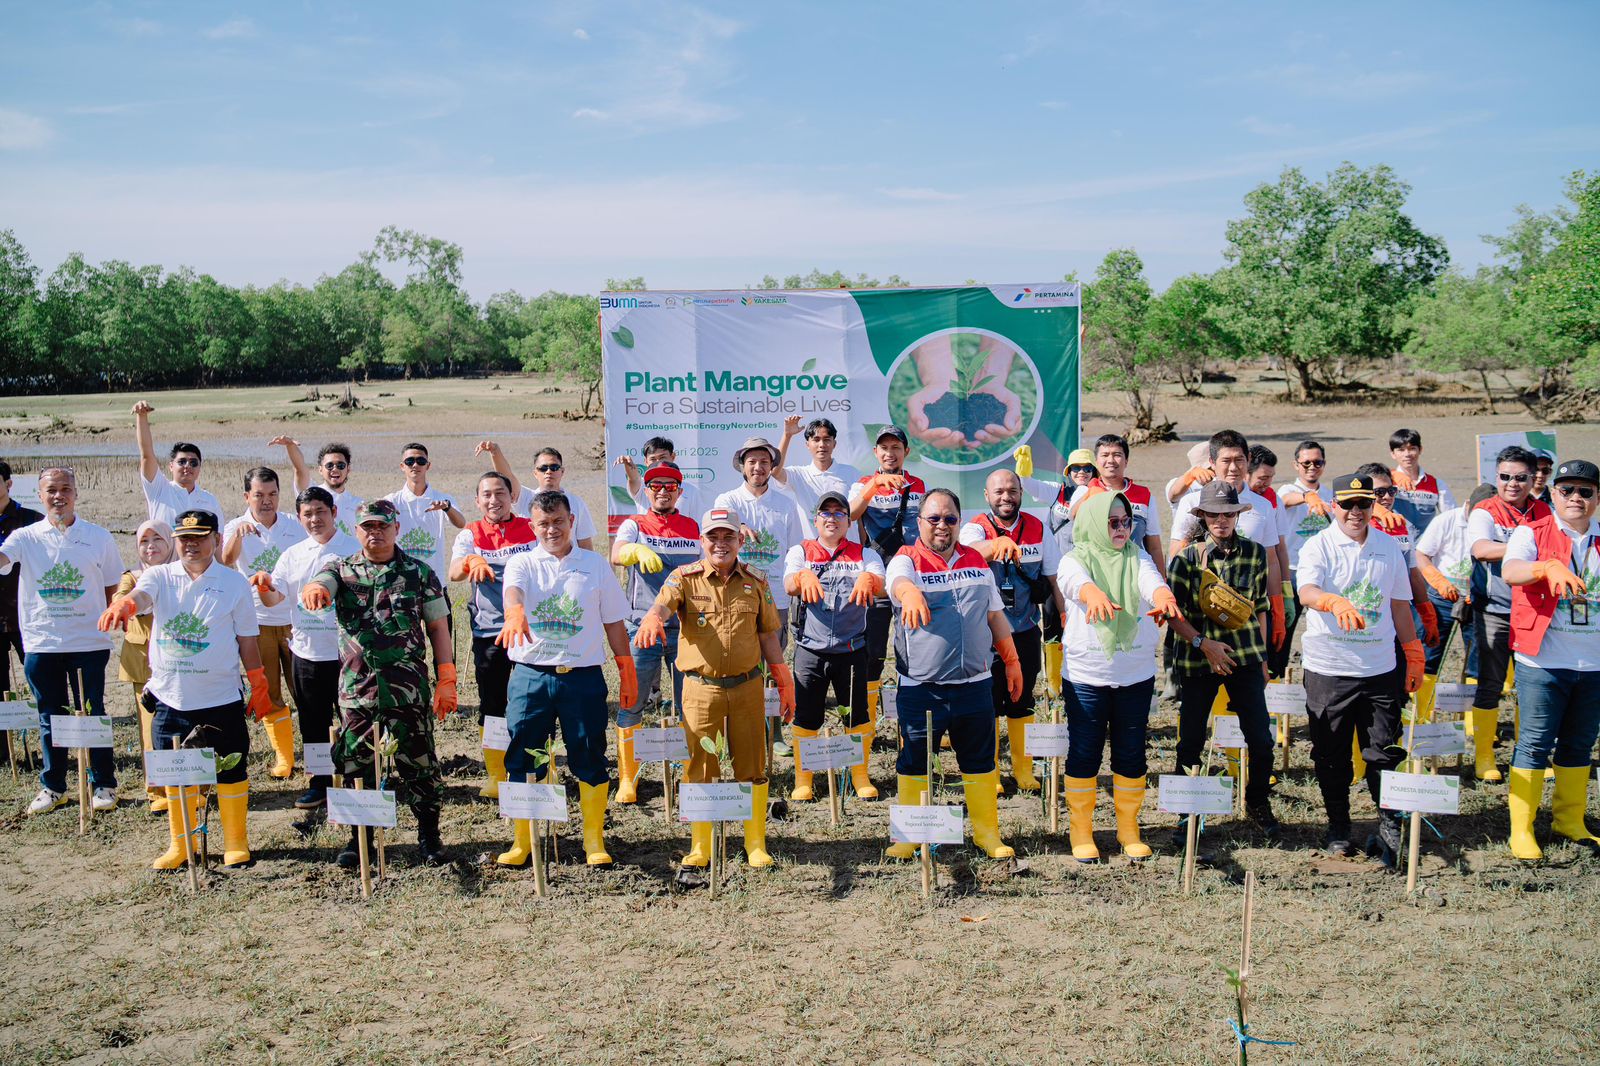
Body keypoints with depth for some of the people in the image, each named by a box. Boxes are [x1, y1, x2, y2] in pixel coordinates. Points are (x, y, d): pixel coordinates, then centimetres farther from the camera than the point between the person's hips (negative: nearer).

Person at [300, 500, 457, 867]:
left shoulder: (420, 572, 5)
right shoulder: (341, 570, 8)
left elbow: (438, 627, 7)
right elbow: (318, 584, -15)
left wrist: (446, 681, 1)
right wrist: (312, 591, -41)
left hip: (409, 689, -1)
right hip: (356, 689, 1)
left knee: (418, 762, 3)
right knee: (355, 766, 7)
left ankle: (429, 836, 19)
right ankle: (359, 838, 24)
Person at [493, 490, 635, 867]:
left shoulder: (595, 565, 7)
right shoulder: (522, 563, 3)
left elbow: (613, 622, 11)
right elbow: (513, 590, -21)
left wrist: (627, 672, 7)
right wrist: (516, 614, -44)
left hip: (584, 676, 0)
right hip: (531, 676, 0)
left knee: (590, 760, 3)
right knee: (521, 761, 4)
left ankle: (594, 841, 16)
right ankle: (522, 842, 17)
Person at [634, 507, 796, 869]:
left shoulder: (755, 582, 7)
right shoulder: (685, 578, -1)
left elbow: (768, 636, 12)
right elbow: (661, 606, -21)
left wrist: (785, 685, 11)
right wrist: (651, 620, -45)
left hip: (747, 687, 2)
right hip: (700, 688, -1)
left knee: (752, 768, 6)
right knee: (701, 769, 5)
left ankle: (756, 845, 17)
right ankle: (700, 847, 17)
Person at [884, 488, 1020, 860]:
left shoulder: (977, 562, 10)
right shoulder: (907, 560, -5)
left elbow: (995, 616, 18)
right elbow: (898, 582, -30)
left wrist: (1012, 660, 15)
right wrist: (911, 594, -53)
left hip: (974, 683, 4)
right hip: (920, 686, -3)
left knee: (981, 761, 11)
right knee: (914, 762, 7)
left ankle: (987, 832, 25)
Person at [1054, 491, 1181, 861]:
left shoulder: (1137, 557, 7)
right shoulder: (1078, 558, -3)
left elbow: (1151, 579, -16)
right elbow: (1072, 579, -27)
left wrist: (1162, 595, -41)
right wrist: (1094, 594, -51)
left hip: (1136, 674, 3)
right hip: (1086, 675, -3)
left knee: (1131, 754, 11)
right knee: (1084, 754, 4)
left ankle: (1129, 829, 26)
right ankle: (1081, 831, 19)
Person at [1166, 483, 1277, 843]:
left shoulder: (1254, 553, 4)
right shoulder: (1186, 558, -3)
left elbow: (1260, 608, 12)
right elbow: (1173, 613, -3)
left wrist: (1262, 657, 13)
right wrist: (1204, 643, -14)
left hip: (1245, 656, 2)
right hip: (1197, 659, -1)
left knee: (1261, 739, -2)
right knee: (1191, 742, 4)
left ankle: (1257, 803, 23)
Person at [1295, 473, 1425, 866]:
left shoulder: (1389, 547, 9)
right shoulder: (1319, 546, -4)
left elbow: (1399, 604, 16)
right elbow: (1306, 592, -23)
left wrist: (1414, 656, 16)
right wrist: (1335, 602, -44)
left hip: (1380, 668, 2)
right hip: (1328, 668, -2)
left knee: (1384, 752, 3)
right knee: (1331, 755, 7)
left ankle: (1389, 829, 12)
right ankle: (1338, 829, 21)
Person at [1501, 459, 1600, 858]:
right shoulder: (1532, 533, -3)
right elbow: (1510, 571, -23)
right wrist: (1550, 568, -41)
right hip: (1544, 660, -5)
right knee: (1534, 744, -2)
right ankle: (1521, 829, 4)